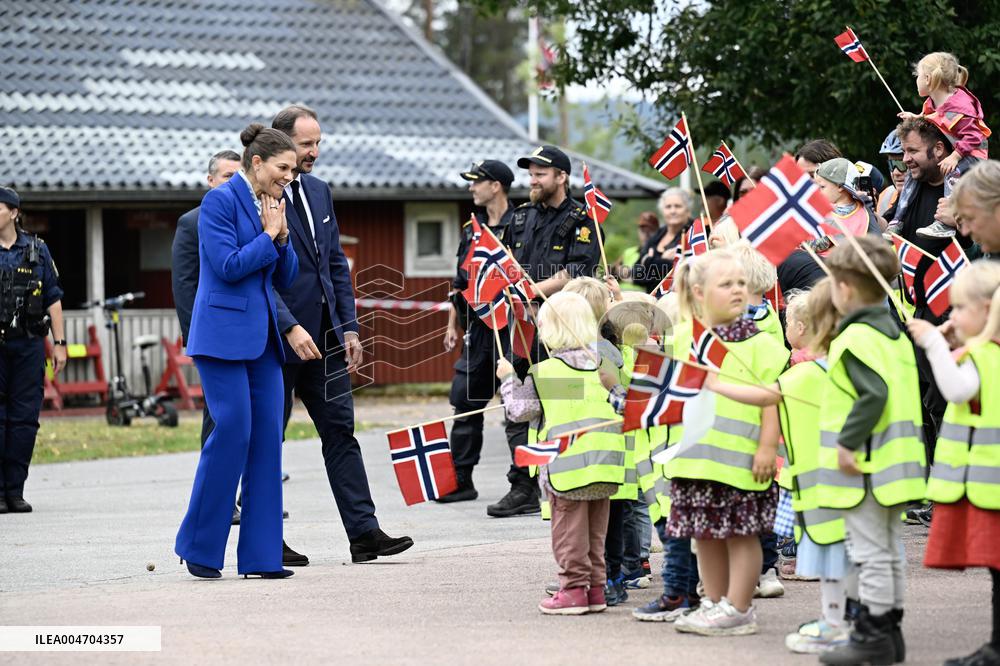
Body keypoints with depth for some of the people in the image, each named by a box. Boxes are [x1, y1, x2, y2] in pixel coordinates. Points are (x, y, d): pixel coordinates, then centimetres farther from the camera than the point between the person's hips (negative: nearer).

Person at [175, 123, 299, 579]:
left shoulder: (270, 207, 15)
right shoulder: (221, 200, -8)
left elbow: (286, 277, 16)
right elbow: (227, 265, -16)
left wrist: (281, 237, 0)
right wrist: (268, 237, -6)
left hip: (262, 336, 8)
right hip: (224, 332, -8)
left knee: (267, 438, 2)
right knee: (232, 431, -11)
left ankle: (261, 555, 5)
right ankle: (199, 548, 1)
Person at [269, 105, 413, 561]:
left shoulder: (319, 191, 13)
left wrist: (348, 328, 10)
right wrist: (289, 327, -23)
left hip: (324, 335, 7)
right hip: (278, 336, -7)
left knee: (340, 432, 3)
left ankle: (363, 532, 2)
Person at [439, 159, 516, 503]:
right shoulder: (472, 228, 15)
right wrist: (452, 324, 16)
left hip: (509, 328, -7)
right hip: (477, 329, 7)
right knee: (465, 400, 5)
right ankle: (460, 481, 10)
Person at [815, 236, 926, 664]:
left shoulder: (855, 339, -15)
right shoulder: (895, 335, 13)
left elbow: (874, 394, -27)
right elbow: (906, 395, 16)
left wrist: (848, 441, -21)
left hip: (864, 465, -9)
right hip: (896, 461, 9)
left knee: (869, 550, -5)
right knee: (889, 549, 15)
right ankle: (890, 630, 21)